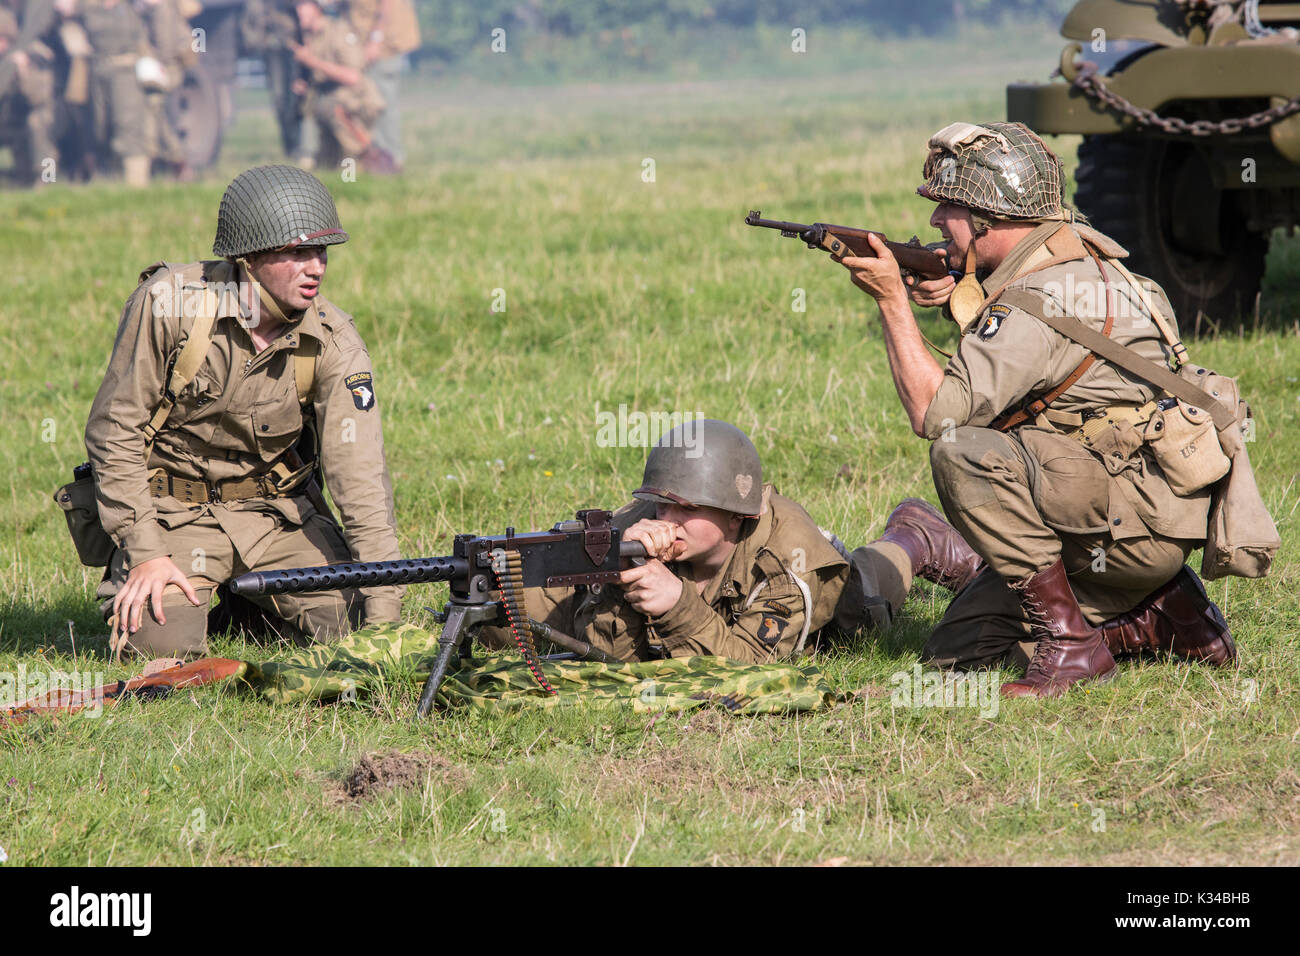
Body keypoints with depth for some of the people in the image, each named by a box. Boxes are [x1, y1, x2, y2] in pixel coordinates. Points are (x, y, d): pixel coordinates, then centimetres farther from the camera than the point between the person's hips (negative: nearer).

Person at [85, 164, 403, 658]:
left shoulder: (333, 341, -13)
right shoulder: (169, 303, -19)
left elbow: (360, 475, -17)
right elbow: (115, 429, -12)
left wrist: (382, 610, -24)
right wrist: (146, 551, -18)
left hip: (278, 512, 3)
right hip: (176, 511, -3)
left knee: (345, 623, -14)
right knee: (165, 641, -23)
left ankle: (251, 597, 17)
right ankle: (132, 583, 13)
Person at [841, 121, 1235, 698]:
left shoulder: (1043, 298, -21)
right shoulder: (1072, 253, 8)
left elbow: (934, 412, -24)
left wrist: (892, 300, -14)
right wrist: (959, 297, 7)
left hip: (1142, 517, -10)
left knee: (964, 452, -26)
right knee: (956, 651, 8)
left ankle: (1070, 643, -20)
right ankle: (1164, 619, 11)